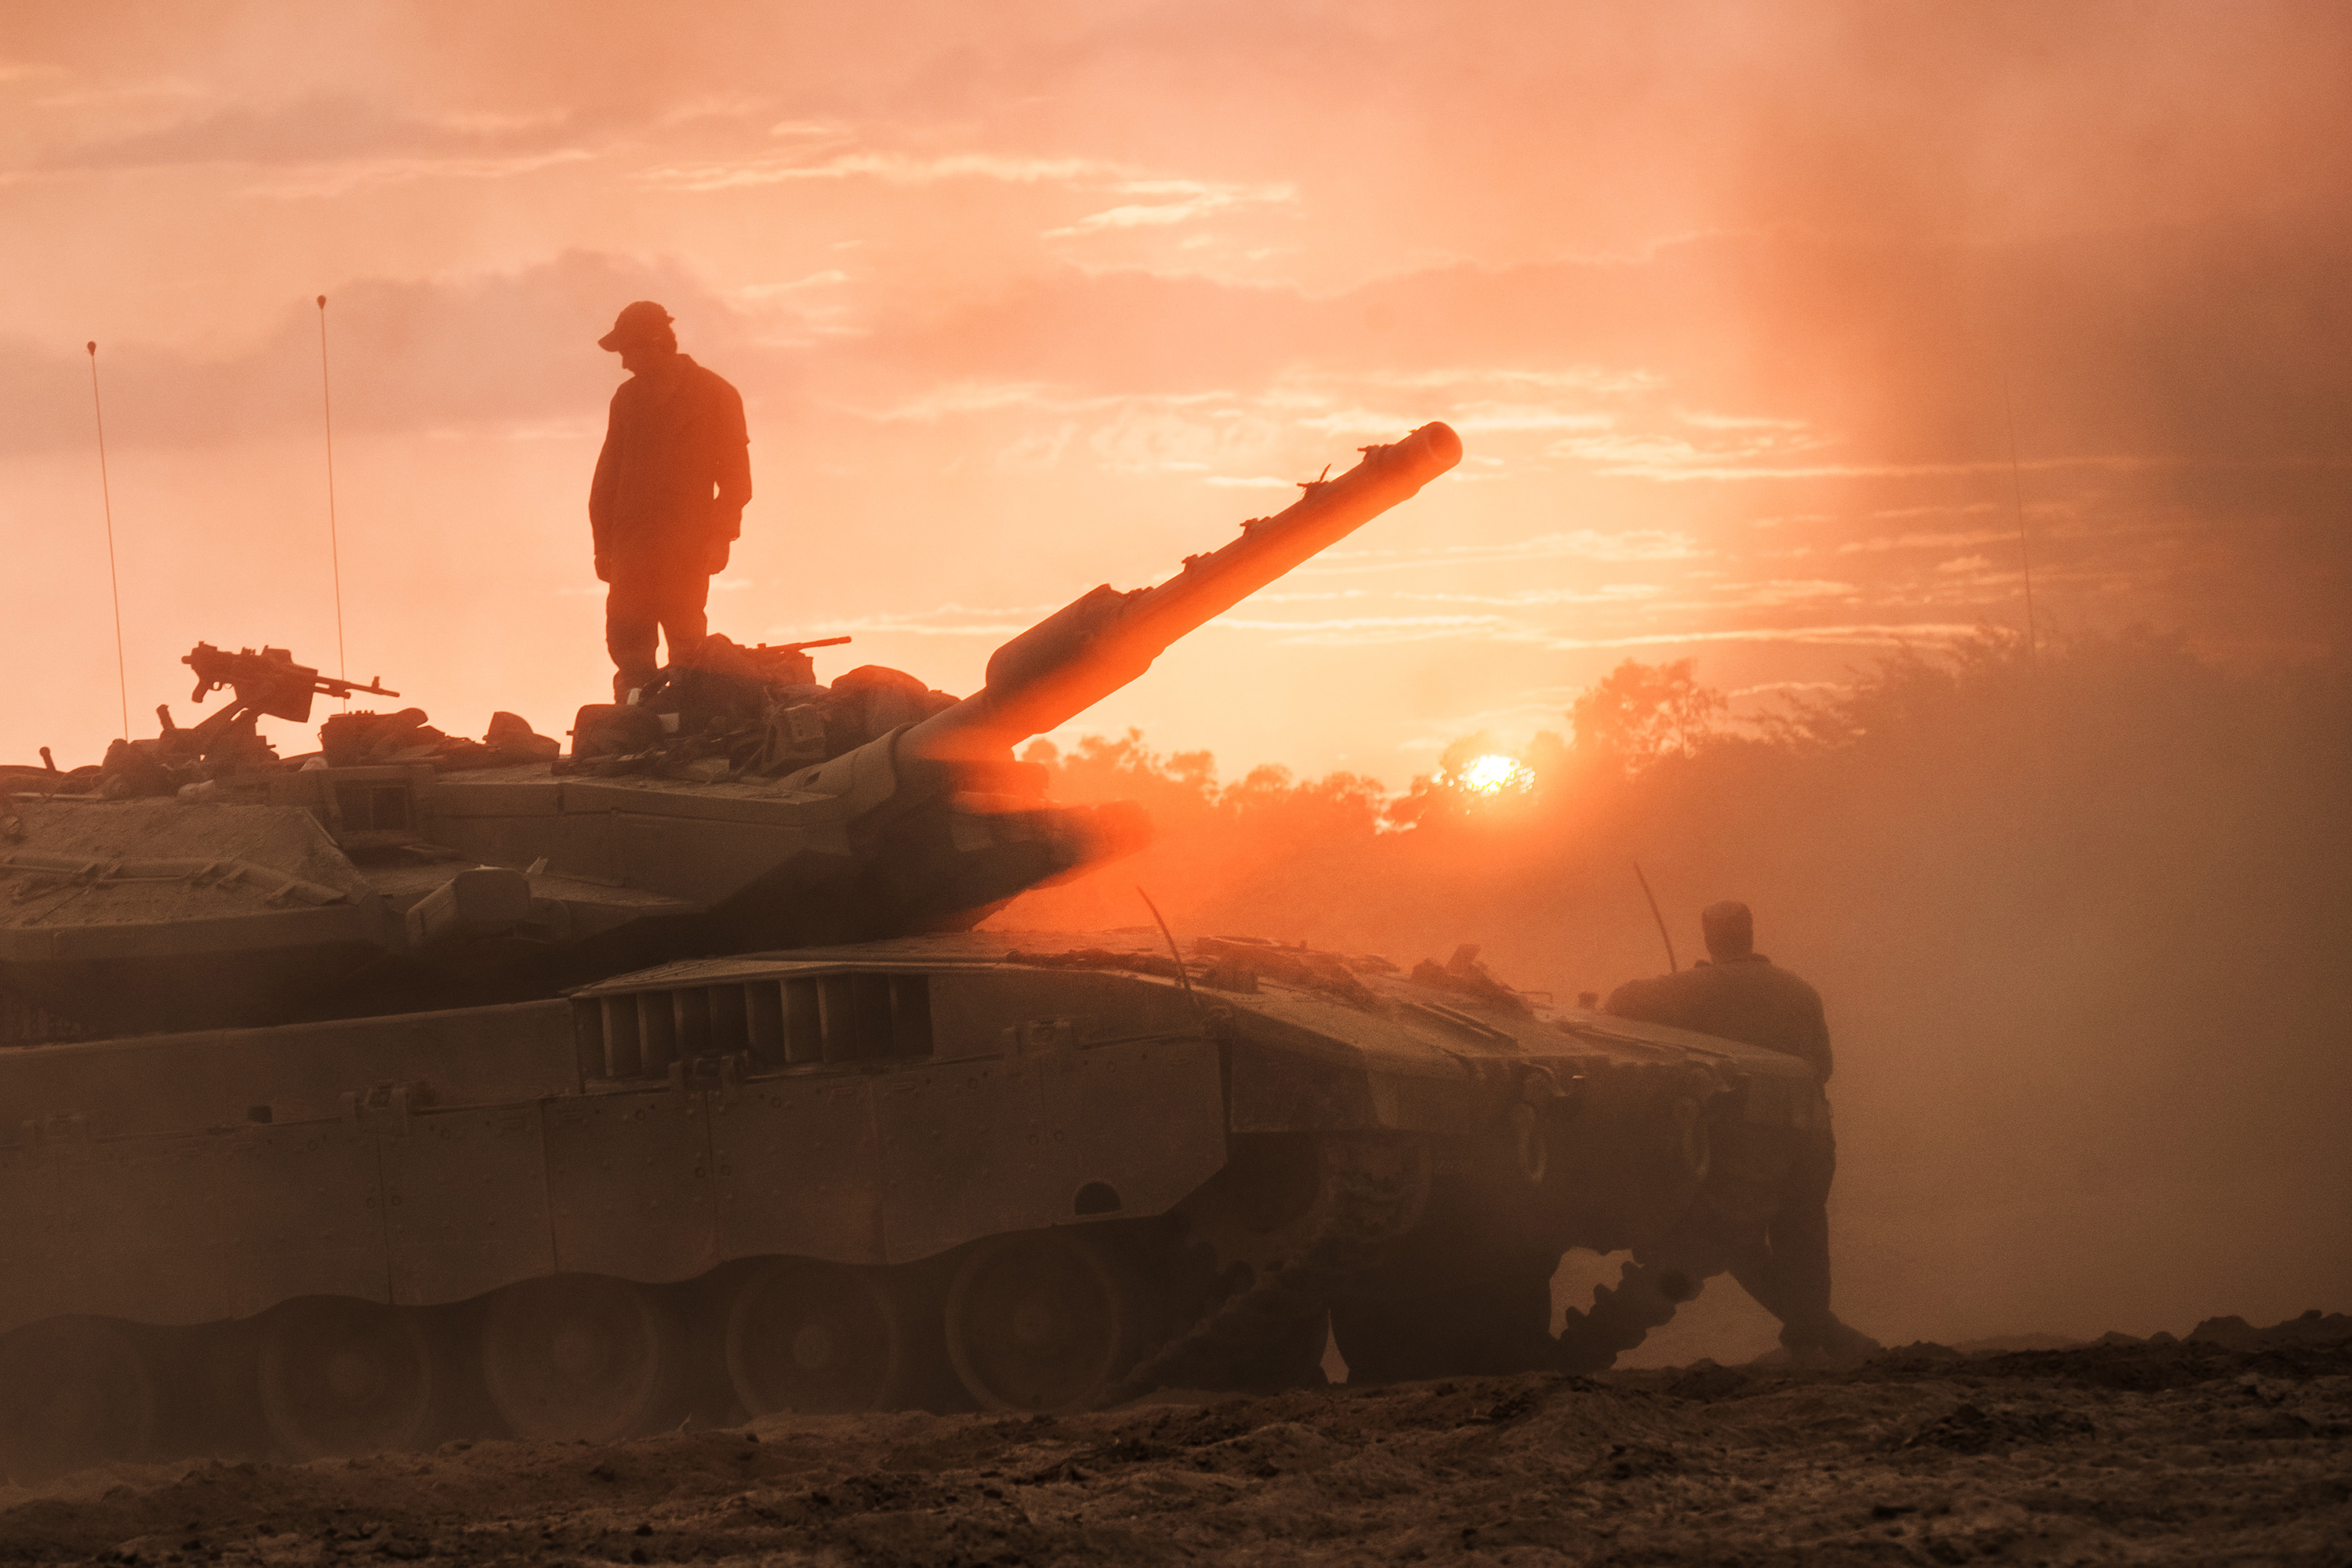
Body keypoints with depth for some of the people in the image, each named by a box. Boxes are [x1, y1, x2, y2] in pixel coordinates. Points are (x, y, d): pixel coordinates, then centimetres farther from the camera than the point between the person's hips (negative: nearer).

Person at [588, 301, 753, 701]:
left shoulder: (716, 396, 2)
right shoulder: (628, 398, 15)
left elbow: (736, 479, 2)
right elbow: (607, 476, 18)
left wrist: (720, 536, -8)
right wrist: (604, 544, 11)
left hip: (687, 548, -4)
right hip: (630, 545, 4)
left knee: (685, 646, -8)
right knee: (626, 642, -3)